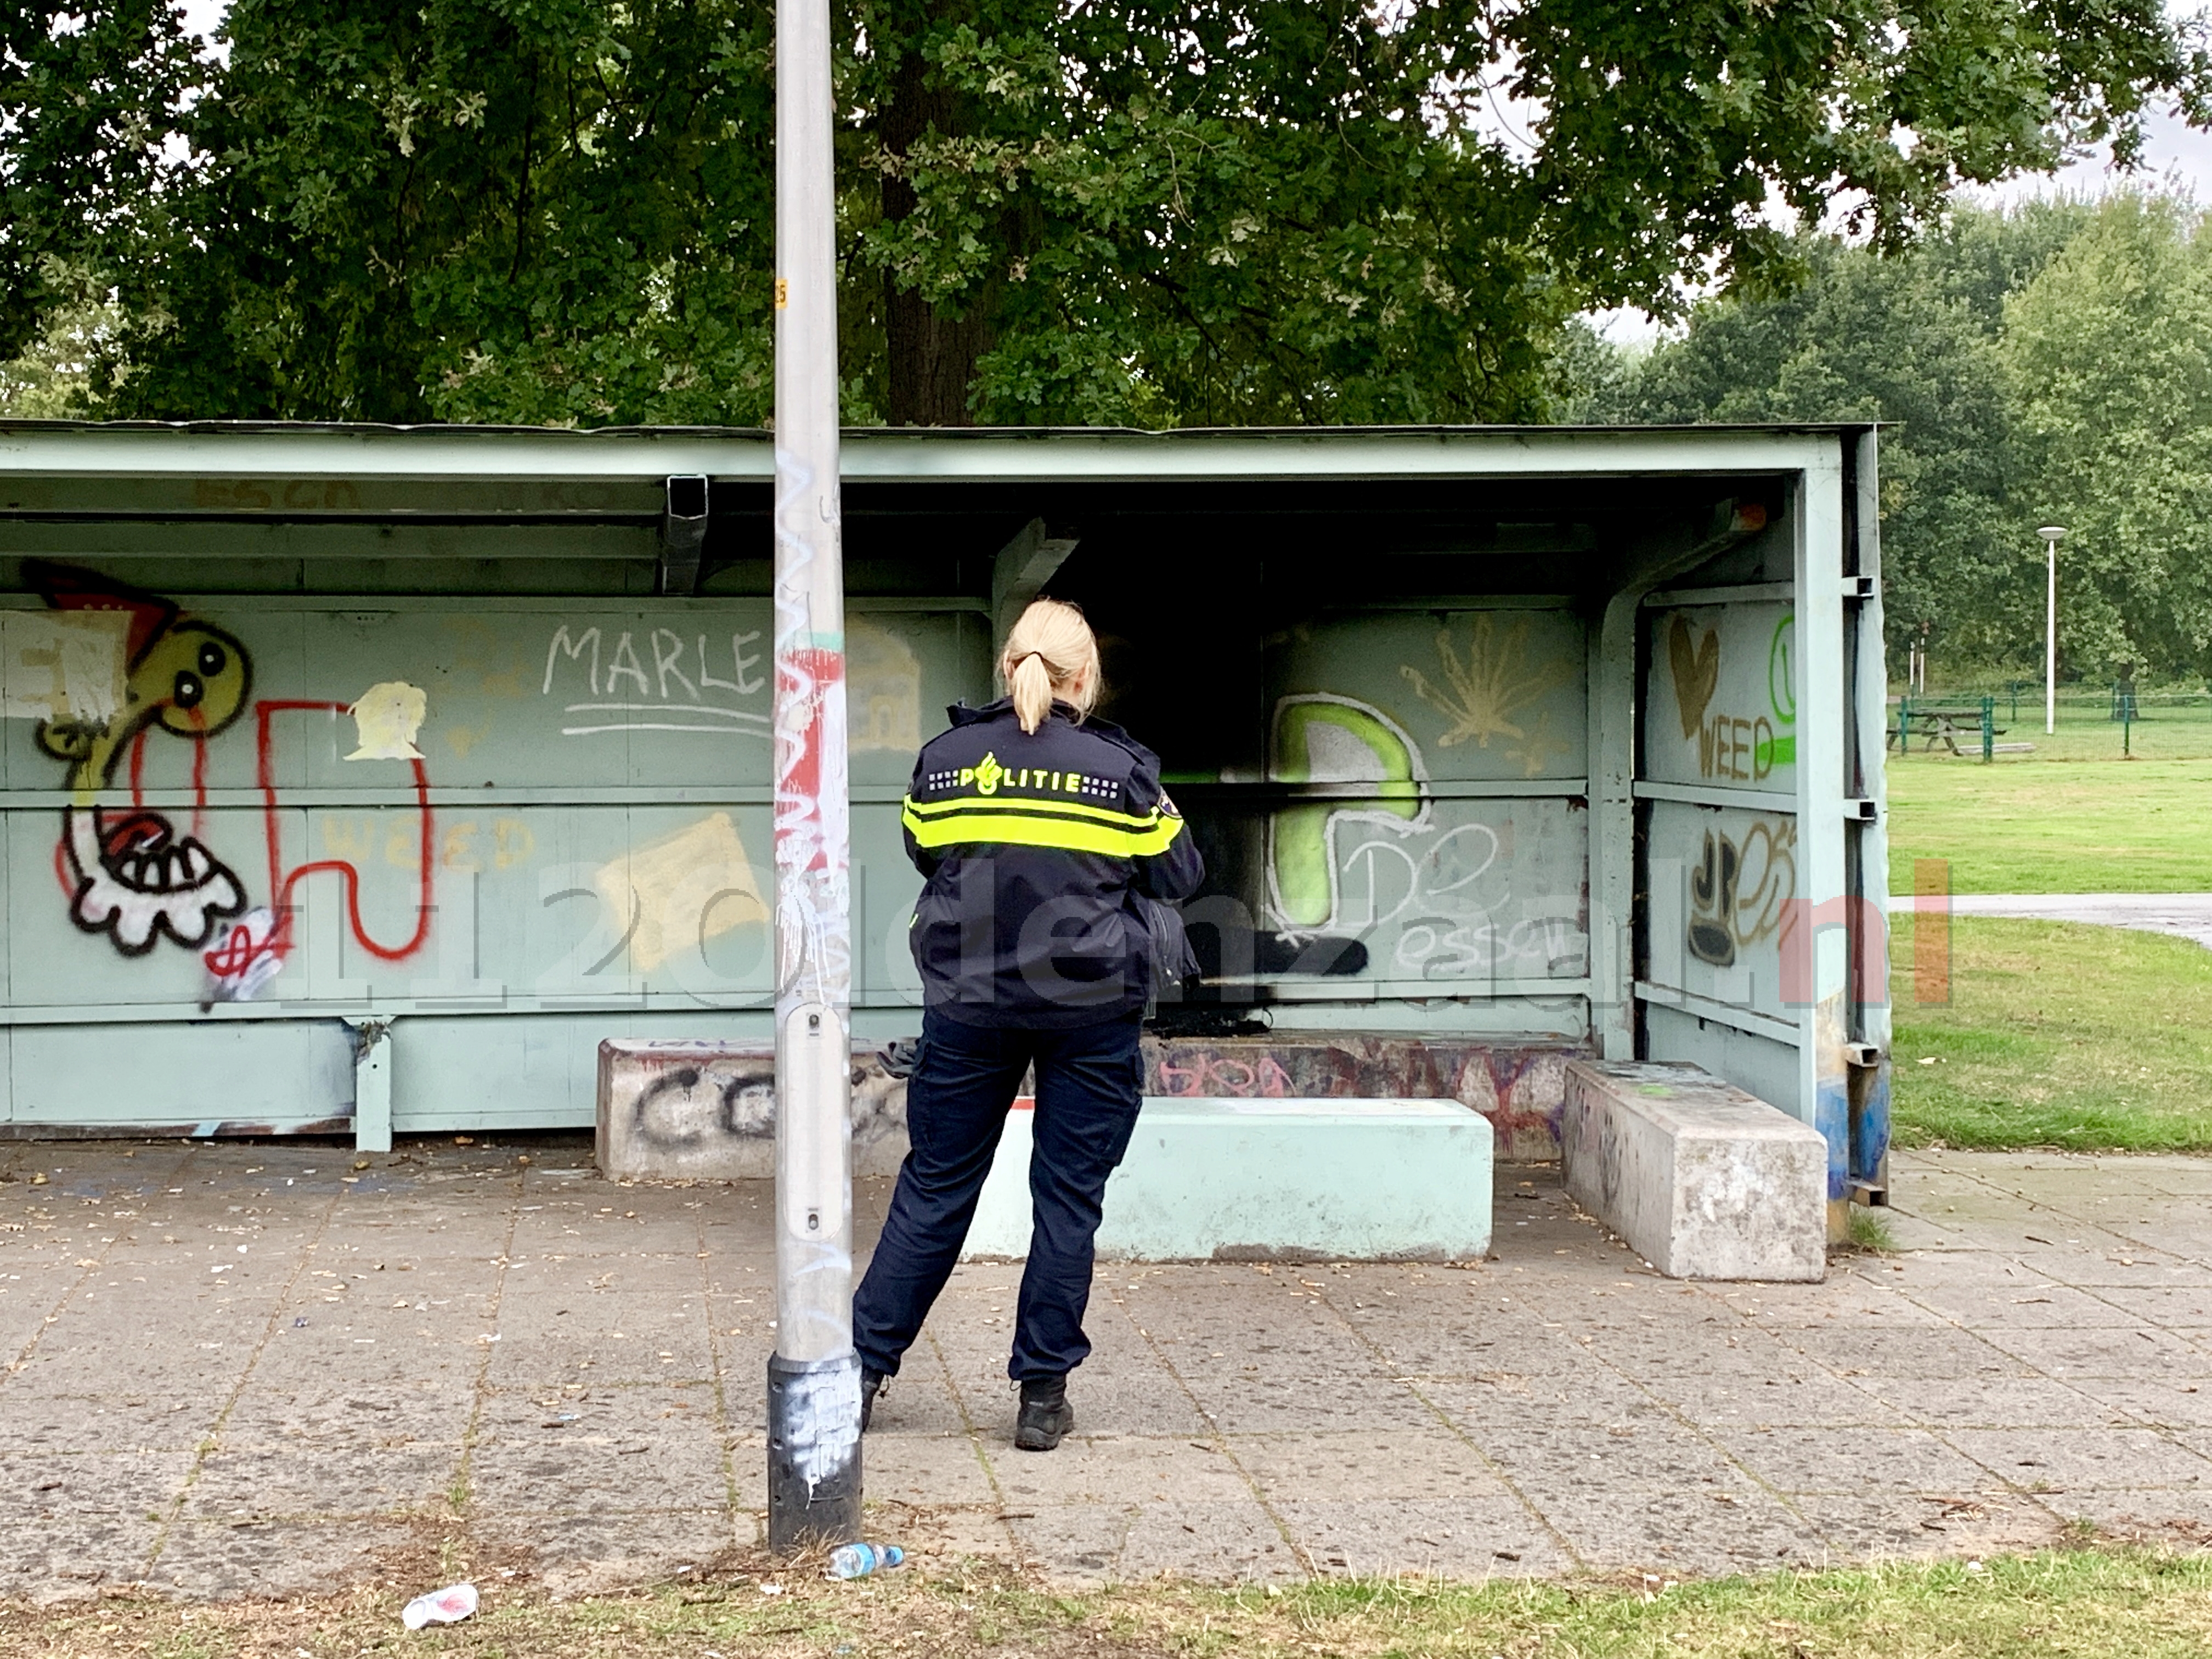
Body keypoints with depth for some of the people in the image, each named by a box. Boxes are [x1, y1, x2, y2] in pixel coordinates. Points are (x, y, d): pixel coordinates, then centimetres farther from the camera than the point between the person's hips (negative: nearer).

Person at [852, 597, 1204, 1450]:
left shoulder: (943, 761, -1)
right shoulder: (1121, 770, -8)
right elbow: (1177, 878, 2)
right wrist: (1163, 814, 19)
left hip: (969, 1005, 2)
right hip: (1091, 1009, -2)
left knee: (934, 1188, 12)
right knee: (1068, 1200, 6)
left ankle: (863, 1369, 15)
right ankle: (1042, 1396, 10)